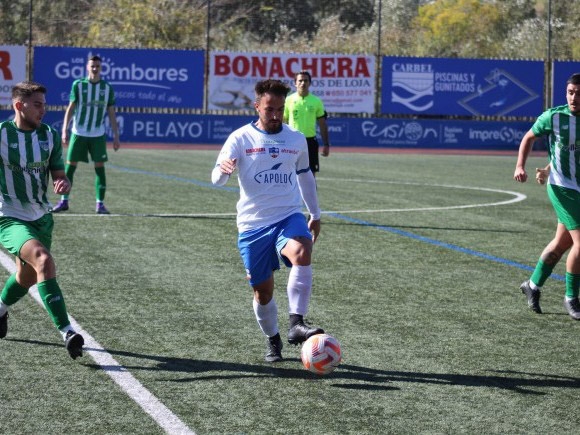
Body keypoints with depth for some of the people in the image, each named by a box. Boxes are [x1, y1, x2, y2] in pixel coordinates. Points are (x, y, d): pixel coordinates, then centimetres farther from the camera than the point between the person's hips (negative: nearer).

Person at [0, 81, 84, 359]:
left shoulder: (50, 136, 0)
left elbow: (59, 174, 5)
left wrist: (64, 184, -18)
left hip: (41, 218, 6)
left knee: (27, 278, 18)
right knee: (43, 261, -29)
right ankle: (66, 332, -32)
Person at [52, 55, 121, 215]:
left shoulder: (107, 88, 3)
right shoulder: (78, 85, 0)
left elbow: (111, 114, 8)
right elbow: (71, 108, 1)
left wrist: (116, 136, 4)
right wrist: (65, 130, -7)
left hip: (98, 135, 1)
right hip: (78, 134, -1)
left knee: (100, 168, -2)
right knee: (70, 166, 0)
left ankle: (100, 203, 4)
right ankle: (64, 201, 10)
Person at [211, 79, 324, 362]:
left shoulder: (296, 139, 8)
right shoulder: (241, 138, -2)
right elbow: (217, 180, -10)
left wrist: (315, 214, 30)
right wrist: (224, 169, -35)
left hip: (289, 217, 1)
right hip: (253, 224, -1)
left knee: (301, 254, -31)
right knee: (262, 290, 5)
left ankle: (296, 324, -34)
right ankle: (273, 340, 28)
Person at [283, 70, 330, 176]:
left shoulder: (316, 101, 2)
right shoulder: (289, 100, 0)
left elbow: (322, 124, 7)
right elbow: (283, 123, 5)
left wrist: (326, 144, 3)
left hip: (310, 141, 1)